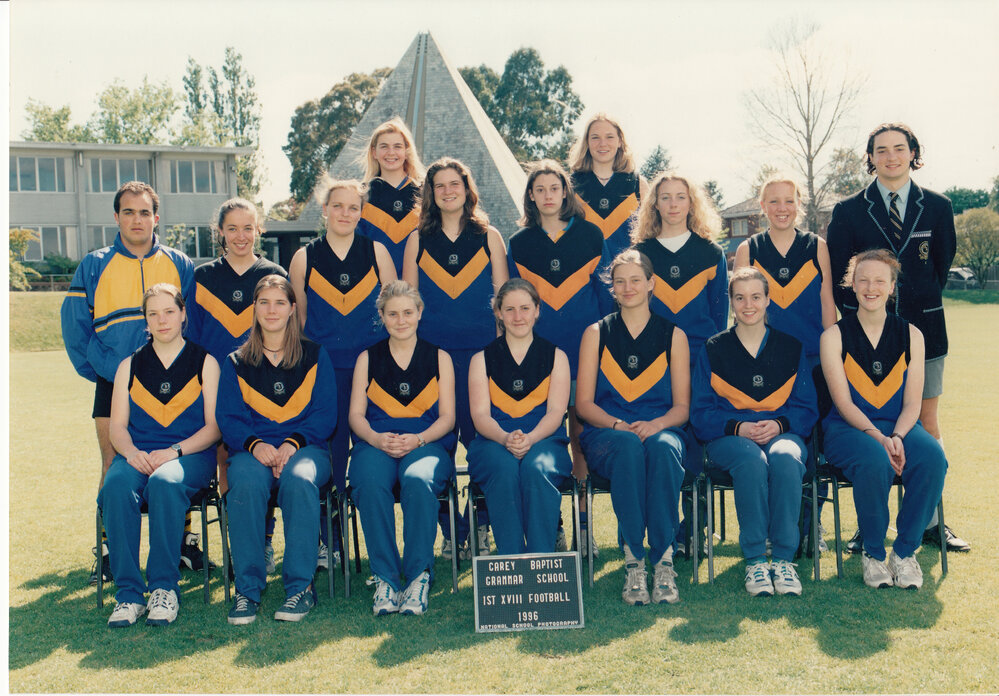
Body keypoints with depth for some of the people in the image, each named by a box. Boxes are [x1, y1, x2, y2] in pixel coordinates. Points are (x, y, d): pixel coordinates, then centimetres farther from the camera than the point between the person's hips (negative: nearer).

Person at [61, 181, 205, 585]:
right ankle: (109, 549, 9)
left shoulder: (179, 266, 6)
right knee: (114, 467, 0)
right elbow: (74, 327, 4)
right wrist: (97, 369, -5)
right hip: (113, 385, 0)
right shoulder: (94, 267, 5)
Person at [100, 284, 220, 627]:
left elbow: (213, 427, 2)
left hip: (191, 455, -2)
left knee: (164, 482, -37)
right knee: (116, 487, -32)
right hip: (138, 455, 3)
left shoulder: (204, 362, 9)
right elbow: (116, 425, 10)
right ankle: (128, 592, -27)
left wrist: (174, 452, -14)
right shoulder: (130, 366, 18)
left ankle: (165, 588, -27)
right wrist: (132, 452, -12)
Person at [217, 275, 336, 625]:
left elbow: (325, 415, 3)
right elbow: (228, 417, 5)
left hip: (305, 447, -1)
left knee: (299, 479, -36)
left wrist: (292, 444, -15)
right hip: (252, 449, 1)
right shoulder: (236, 362, 15)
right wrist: (255, 444, -16)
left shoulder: (314, 357, 12)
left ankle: (300, 586, -28)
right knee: (246, 484, -34)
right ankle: (247, 588, -26)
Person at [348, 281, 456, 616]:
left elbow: (447, 416, 8)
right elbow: (356, 414, 10)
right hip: (375, 443, 1)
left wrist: (417, 439, -12)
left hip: (427, 443, -1)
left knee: (418, 480, -37)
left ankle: (419, 576, -31)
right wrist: (376, 438, -13)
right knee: (369, 484, -34)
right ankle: (385, 579, -29)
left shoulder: (439, 358, 15)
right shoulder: (367, 359, 17)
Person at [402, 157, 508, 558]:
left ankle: (479, 527, 10)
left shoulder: (488, 237, 9)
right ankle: (450, 532, 11)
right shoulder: (419, 240, 11)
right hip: (431, 351, 1)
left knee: (480, 435, -3)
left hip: (480, 350, -1)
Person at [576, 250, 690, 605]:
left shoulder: (673, 335, 12)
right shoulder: (596, 334, 11)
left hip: (662, 431, 0)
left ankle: (664, 559, -31)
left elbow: (682, 406, 8)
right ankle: (633, 561, -32)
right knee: (629, 446, -36)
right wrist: (619, 425, -14)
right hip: (606, 433, 0)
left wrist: (656, 424, -15)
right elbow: (584, 403, 6)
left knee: (661, 447, -36)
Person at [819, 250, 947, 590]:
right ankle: (873, 553, -11)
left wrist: (897, 437, -18)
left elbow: (912, 402, 2)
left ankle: (905, 551, -11)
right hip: (848, 427, -2)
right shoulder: (834, 336, 2)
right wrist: (877, 437, -22)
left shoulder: (910, 335, 9)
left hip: (899, 426, 3)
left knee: (933, 458, -30)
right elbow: (843, 402, -6)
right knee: (875, 462, -35)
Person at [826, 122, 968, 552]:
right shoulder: (849, 211, 4)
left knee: (927, 423, 3)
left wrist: (922, 306, 11)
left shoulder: (937, 207, 7)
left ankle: (930, 523, 13)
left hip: (923, 330, 1)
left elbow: (942, 264, 15)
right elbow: (835, 275, 5)